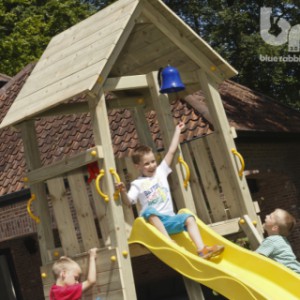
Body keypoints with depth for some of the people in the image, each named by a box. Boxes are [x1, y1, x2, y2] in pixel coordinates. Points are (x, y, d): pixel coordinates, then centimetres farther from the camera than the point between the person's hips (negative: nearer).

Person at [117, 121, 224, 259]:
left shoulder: (161, 171, 16)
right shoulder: (137, 184, 7)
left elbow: (171, 151, 18)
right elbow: (128, 201, -6)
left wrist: (177, 131, 19)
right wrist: (123, 191, -26)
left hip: (169, 218, 4)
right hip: (152, 219, -4)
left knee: (189, 218, -21)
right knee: (149, 211, -37)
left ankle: (201, 249, -35)